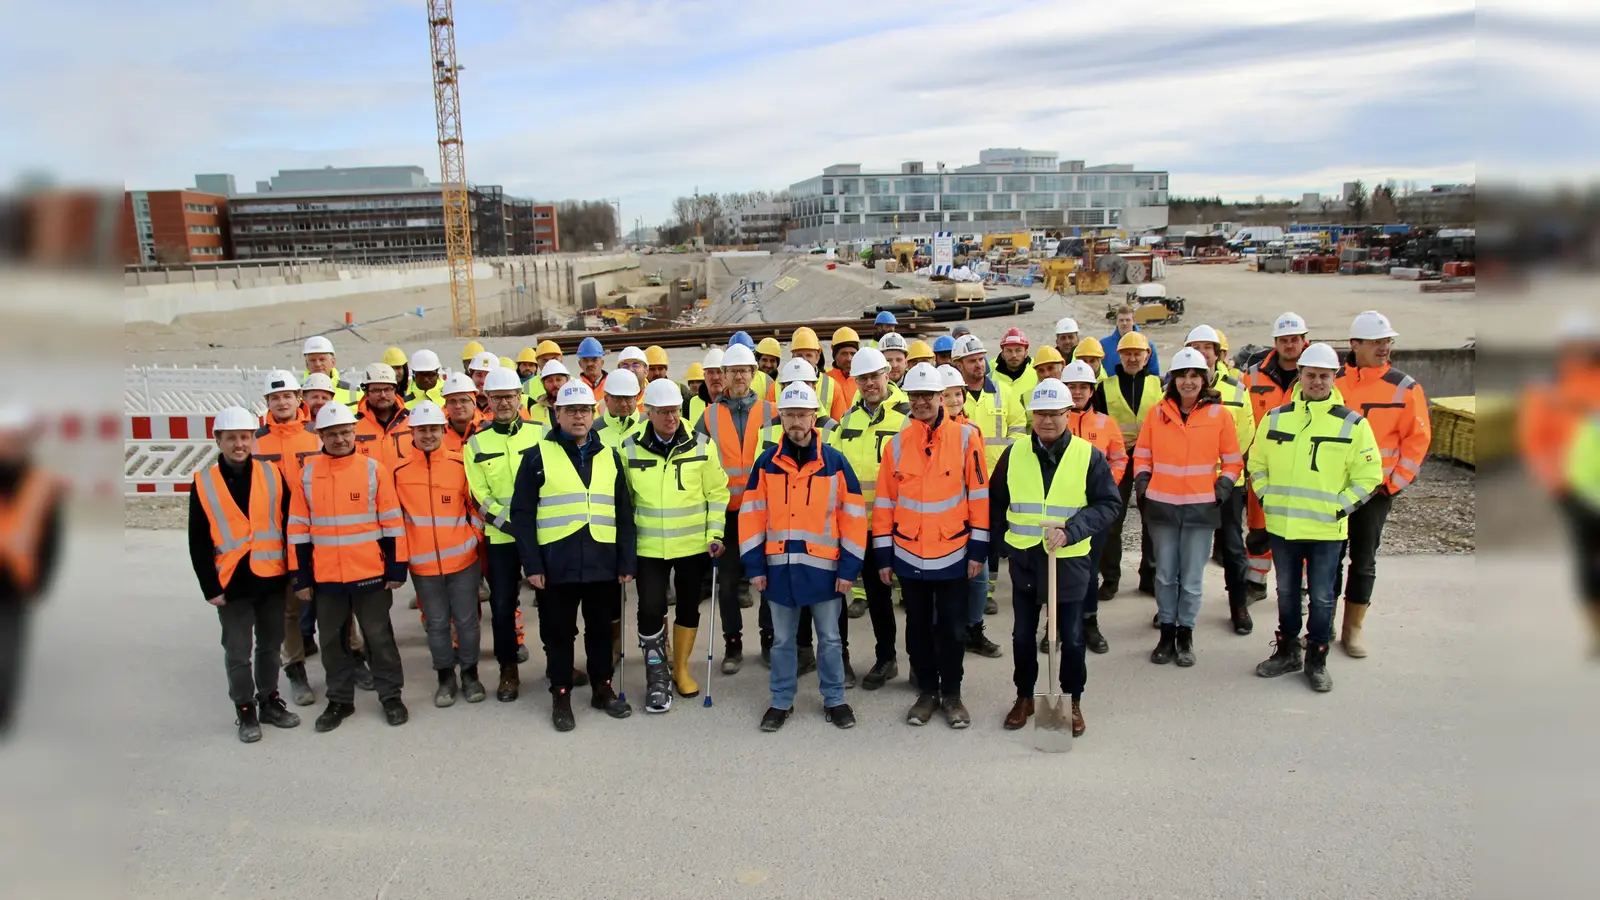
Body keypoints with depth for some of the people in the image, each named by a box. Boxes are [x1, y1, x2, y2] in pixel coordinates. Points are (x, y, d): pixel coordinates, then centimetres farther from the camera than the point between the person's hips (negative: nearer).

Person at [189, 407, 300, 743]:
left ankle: (270, 701, 31)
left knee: (270, 646, 15)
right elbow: (199, 543, -1)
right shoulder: (204, 482, -3)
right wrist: (210, 587, -5)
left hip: (272, 578, 1)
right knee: (238, 652, 8)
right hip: (232, 582, -1)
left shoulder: (272, 474, 0)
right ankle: (245, 710, 22)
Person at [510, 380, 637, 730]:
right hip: (556, 563, -3)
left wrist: (627, 561, 4)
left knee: (601, 628, 13)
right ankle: (560, 695, 22)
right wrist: (532, 564, -9)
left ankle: (603, 688, 29)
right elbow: (522, 514, -3)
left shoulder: (609, 456, 10)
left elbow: (624, 514, 10)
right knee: (559, 631, 8)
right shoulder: (538, 456, 0)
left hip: (602, 562, 3)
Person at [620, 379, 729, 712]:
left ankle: (681, 668, 32)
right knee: (650, 609, -6)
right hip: (649, 547, -1)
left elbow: (717, 493, 1)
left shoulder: (702, 445, -5)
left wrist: (715, 534, -5)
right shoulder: (629, 448, -4)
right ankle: (657, 676, 12)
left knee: (688, 607, 13)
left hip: (694, 545, 1)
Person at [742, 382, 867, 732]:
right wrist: (754, 566, -2)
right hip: (779, 566, 1)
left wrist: (849, 567, -6)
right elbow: (752, 515, 2)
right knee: (782, 640, 13)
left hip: (824, 567, -1)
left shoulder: (835, 461, -4)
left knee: (830, 639, 11)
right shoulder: (766, 462, 0)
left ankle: (834, 700, 27)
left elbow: (853, 516, -3)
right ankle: (781, 702, 28)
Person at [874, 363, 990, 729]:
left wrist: (978, 549, -6)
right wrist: (883, 555, 2)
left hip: (953, 553, -2)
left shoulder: (965, 437, -5)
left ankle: (952, 693, 24)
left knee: (952, 628, 7)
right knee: (918, 627, 13)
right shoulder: (897, 443, 0)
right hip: (909, 555, 2)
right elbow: (885, 501, 3)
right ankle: (927, 691, 28)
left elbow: (979, 495, -4)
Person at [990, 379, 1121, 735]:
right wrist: (1001, 544, 4)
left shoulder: (1089, 455, -6)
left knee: (1071, 638, 9)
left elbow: (1108, 504, -6)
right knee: (1023, 635, 13)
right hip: (1024, 559, 2)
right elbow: (997, 502, 10)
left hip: (1069, 561, -2)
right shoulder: (1014, 454, 0)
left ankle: (1073, 702, 27)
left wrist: (1071, 531, -19)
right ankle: (1024, 696, 31)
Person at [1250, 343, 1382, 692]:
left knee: (1321, 597, 7)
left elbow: (1368, 475, -2)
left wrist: (1340, 507, -9)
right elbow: (1257, 463, 14)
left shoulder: (1352, 423, -4)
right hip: (1281, 525, 3)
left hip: (1326, 529, -3)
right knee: (1286, 592, 16)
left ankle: (1317, 660, 20)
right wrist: (1266, 496, 2)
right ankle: (1287, 651, 30)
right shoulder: (1276, 418, 4)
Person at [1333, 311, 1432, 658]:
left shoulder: (1404, 387, -4)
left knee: (1363, 560, 8)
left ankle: (1353, 629, 20)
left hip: (1375, 489, -1)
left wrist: (1393, 483, -7)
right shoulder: (1332, 382, 0)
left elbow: (1418, 439, -2)